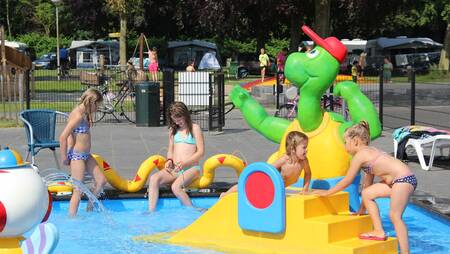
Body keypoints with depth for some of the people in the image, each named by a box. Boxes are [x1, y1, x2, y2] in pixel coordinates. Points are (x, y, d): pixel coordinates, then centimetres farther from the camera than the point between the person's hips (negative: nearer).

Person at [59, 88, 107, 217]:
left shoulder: (84, 114, 9)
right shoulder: (78, 115, -21)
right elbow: (63, 137, -23)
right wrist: (64, 157, -16)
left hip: (86, 155, 10)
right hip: (77, 156, -10)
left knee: (101, 181, 13)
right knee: (78, 191, -4)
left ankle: (89, 209, 26)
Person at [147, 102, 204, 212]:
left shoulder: (194, 128, 2)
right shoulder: (173, 130, 18)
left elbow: (201, 152, -4)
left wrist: (184, 163, -15)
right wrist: (169, 160, -2)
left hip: (191, 168, -5)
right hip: (174, 169, 5)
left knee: (176, 187, -34)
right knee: (154, 178, -25)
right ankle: (151, 212, -28)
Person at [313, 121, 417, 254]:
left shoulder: (359, 155, -7)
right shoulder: (368, 152, 20)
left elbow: (347, 181, -2)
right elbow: (368, 181, 24)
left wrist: (327, 192, 9)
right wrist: (362, 209, 28)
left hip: (404, 179, -10)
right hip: (396, 181, 10)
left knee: (395, 215, -12)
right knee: (367, 193, 13)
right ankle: (379, 232, 17)